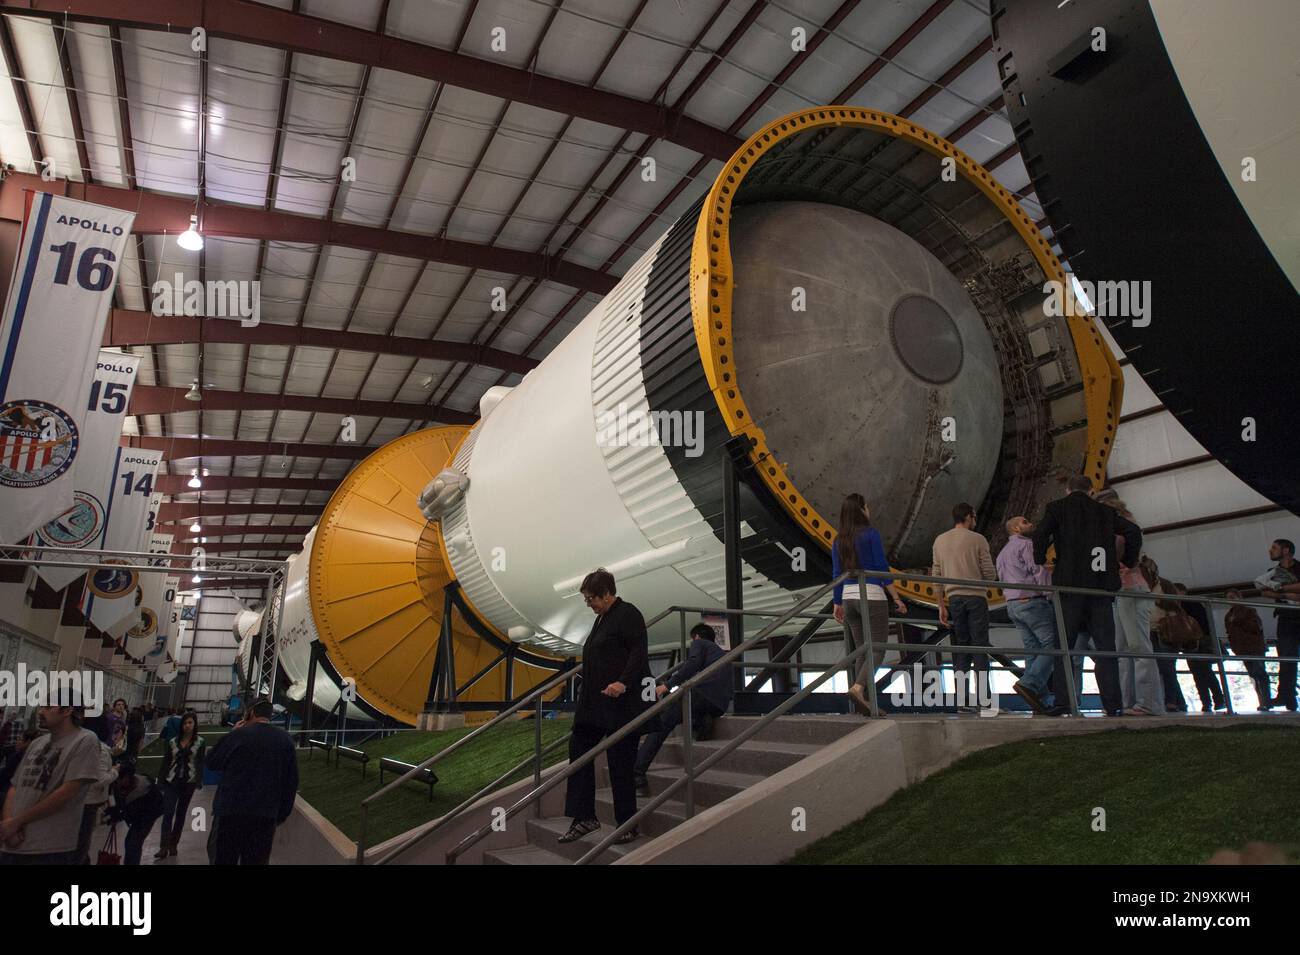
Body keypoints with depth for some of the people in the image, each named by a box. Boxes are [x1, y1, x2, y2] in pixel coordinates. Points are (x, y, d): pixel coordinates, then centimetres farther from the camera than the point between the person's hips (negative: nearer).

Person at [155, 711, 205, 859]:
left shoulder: (200, 743, -1)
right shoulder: (173, 741, 3)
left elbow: (200, 763, -4)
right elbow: (166, 761, 6)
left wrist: (198, 782, -13)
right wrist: (161, 780, 3)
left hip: (188, 782, -1)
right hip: (171, 781, 1)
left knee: (181, 813, 9)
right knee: (168, 813, -8)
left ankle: (173, 844, 19)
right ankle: (164, 847, -9)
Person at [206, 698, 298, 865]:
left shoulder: (238, 735, -5)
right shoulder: (285, 740, 5)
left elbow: (211, 762, 8)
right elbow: (291, 782, 7)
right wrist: (280, 816, 15)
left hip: (231, 811, -2)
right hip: (266, 815, 2)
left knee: (224, 860, 11)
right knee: (256, 861, 8)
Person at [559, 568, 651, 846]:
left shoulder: (628, 614, -11)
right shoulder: (602, 618, 17)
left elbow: (639, 653, -20)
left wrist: (623, 682, -30)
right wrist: (586, 696, 20)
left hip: (620, 703, -10)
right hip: (594, 704, 10)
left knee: (620, 763, -1)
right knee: (578, 751, 10)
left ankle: (627, 825, 12)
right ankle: (584, 817, 19)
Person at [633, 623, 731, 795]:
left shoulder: (699, 644, 14)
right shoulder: (720, 652, 35)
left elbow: (693, 664, -8)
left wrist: (668, 684, -14)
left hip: (703, 692, -7)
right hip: (720, 704, 7)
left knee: (660, 724, -7)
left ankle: (637, 774, -20)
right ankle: (699, 721, 2)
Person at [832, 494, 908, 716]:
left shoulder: (838, 541, 10)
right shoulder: (871, 534, -6)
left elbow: (836, 574, 11)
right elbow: (882, 568, -9)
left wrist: (837, 604, 18)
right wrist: (896, 598, -5)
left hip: (849, 598, 6)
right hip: (871, 596, -6)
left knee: (863, 650, 11)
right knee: (878, 649, -5)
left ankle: (866, 701, 8)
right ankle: (858, 688, -24)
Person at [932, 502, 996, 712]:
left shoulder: (940, 540, 10)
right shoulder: (977, 539, -1)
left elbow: (937, 575, 9)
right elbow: (990, 573, -4)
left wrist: (941, 605, 12)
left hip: (954, 598, 3)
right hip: (976, 597, -3)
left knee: (960, 648, 6)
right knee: (980, 646, 0)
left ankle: (962, 700, 4)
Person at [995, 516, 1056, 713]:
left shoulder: (1002, 553, 24)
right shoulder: (1026, 544, -3)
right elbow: (1040, 572, -13)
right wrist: (1052, 596, -13)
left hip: (1012, 604, 9)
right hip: (1032, 601, -9)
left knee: (1032, 651, 6)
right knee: (1052, 646, -9)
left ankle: (1039, 698, 1)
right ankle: (1028, 684, -23)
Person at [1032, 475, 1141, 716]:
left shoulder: (1058, 507, 7)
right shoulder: (1105, 511, 17)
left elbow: (1040, 533, -9)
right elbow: (1134, 531, 7)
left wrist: (1040, 563, 2)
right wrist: (1127, 562, 17)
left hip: (1070, 586, -3)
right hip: (1102, 586, 3)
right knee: (1105, 647, 6)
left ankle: (1062, 702, -8)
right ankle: (1113, 705, 3)